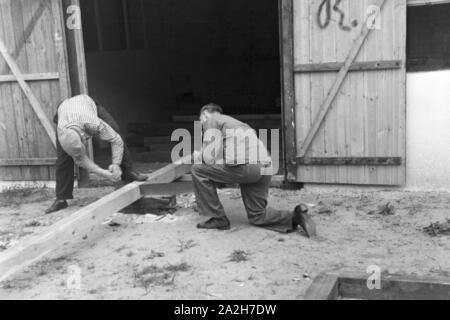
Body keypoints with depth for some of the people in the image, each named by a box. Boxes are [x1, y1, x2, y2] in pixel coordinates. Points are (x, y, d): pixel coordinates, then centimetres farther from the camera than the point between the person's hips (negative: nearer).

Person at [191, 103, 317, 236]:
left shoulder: (211, 120, 12)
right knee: (257, 216, 18)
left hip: (245, 165, -8)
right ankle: (295, 217, -2)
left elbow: (210, 158, 0)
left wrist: (198, 156, 21)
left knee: (198, 170, 8)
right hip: (264, 168, 8)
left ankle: (218, 219, 10)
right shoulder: (233, 121, 37)